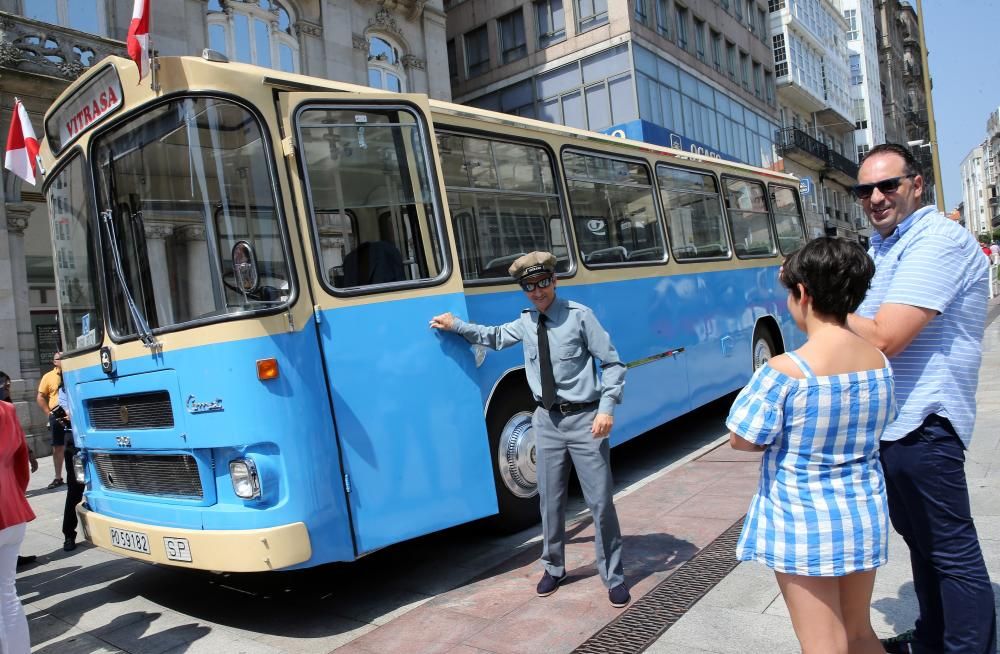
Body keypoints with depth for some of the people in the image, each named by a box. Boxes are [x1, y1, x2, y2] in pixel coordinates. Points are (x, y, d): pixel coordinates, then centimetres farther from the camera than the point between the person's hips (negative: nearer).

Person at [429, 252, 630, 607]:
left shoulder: (579, 316, -10)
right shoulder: (524, 323, 6)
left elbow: (612, 364, -8)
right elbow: (495, 337, 26)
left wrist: (606, 408, -17)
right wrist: (456, 325, 20)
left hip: (584, 419, -4)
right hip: (547, 420, 4)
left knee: (600, 502, 3)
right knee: (551, 501, 14)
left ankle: (614, 577, 21)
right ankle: (554, 568, 35)